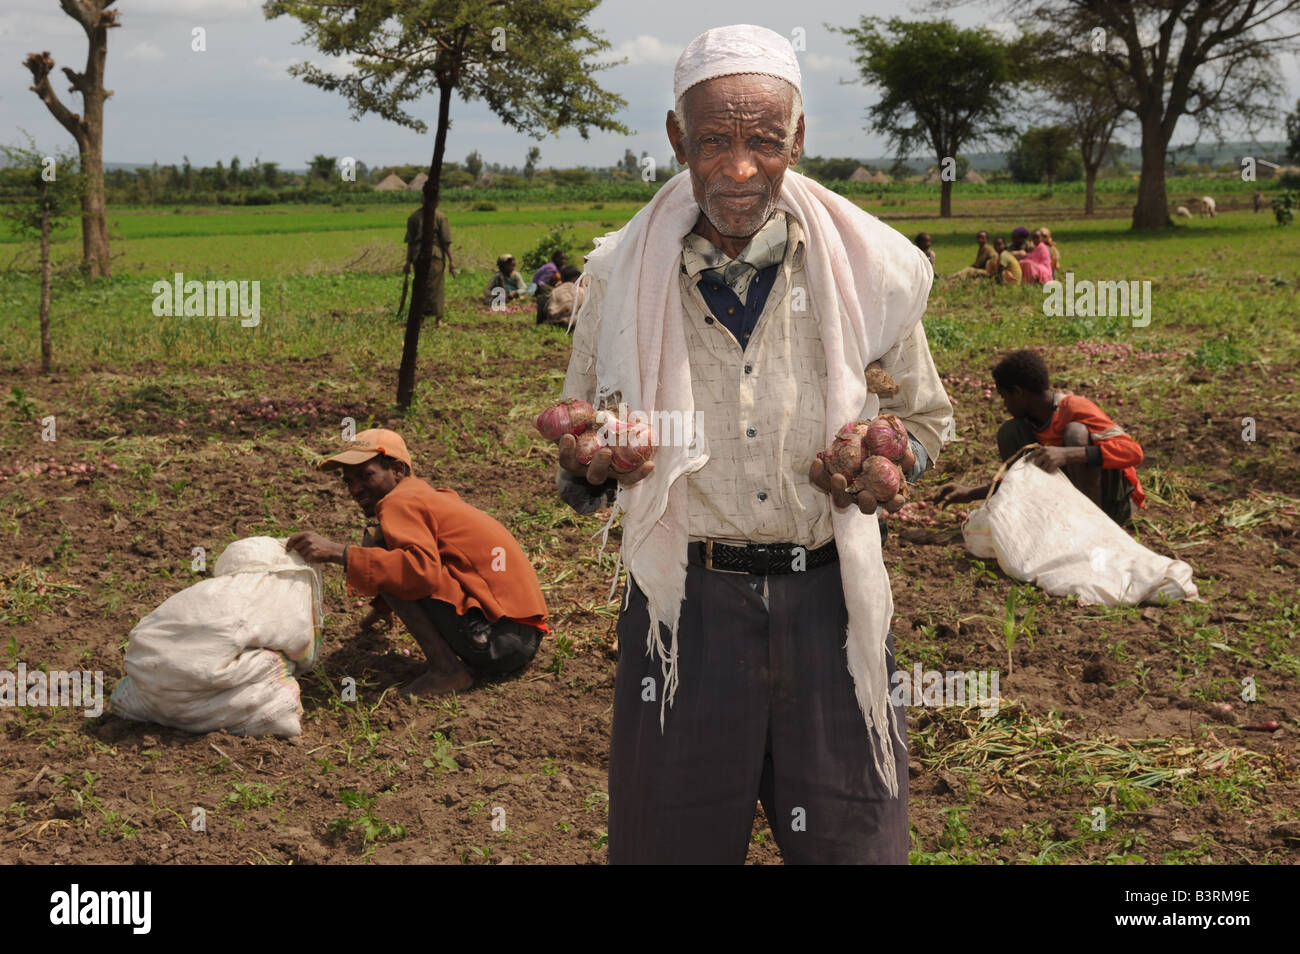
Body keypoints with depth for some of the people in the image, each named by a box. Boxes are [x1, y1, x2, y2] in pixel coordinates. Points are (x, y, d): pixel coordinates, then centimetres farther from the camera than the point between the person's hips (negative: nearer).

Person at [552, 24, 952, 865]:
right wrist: (588, 466, -12)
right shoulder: (622, 275, 1)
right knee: (670, 839, 11)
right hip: (685, 602, 0)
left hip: (831, 597, 0)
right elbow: (583, 460, 12)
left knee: (854, 841, 6)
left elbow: (925, 416, 15)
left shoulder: (871, 268, 0)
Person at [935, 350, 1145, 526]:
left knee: (1075, 432, -30)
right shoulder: (1027, 420, 4)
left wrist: (1067, 454, -41)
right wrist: (970, 494, 4)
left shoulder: (1075, 408, -19)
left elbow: (1134, 452, -31)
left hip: (1114, 505, -6)